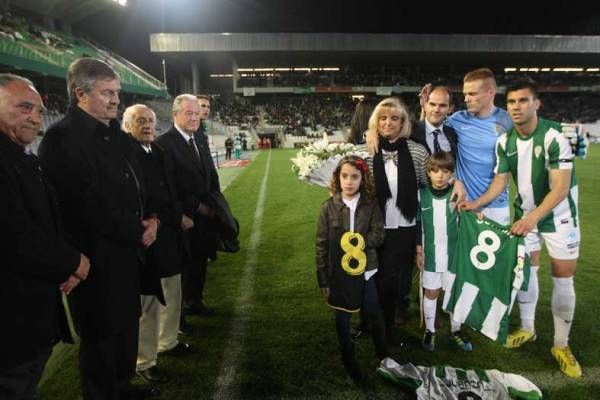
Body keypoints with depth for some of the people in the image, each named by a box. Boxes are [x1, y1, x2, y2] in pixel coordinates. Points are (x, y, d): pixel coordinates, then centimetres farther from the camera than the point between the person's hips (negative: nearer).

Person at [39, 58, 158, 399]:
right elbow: (88, 207, -21)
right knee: (101, 334, 10)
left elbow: (136, 185, 16)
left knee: (128, 325, 21)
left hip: (128, 250, 8)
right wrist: (137, 232, -13)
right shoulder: (63, 137, -17)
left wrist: (151, 219, -2)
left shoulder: (117, 135, 9)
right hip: (97, 257, -8)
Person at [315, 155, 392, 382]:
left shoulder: (371, 205, -9)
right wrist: (323, 280, -8)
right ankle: (348, 357, 39)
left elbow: (378, 236, -10)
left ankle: (383, 353, 41)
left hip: (365, 270, 1)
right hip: (338, 273, 0)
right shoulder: (329, 207, -11)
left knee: (374, 313, 16)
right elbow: (321, 246, -8)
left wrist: (357, 241, -24)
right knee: (343, 316, 16)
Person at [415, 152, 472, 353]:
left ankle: (456, 330, 30)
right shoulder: (422, 194, -5)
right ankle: (429, 331, 27)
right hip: (430, 254, 0)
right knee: (431, 292, 11)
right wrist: (418, 251, 1)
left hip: (454, 253, 0)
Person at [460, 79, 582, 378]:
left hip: (559, 214, -4)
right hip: (525, 213, 4)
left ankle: (561, 345, 17)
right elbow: (500, 181, -5)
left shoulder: (553, 137, -24)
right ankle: (527, 329, 28)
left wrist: (533, 217, -37)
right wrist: (477, 203, -20)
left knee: (563, 279, 2)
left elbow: (561, 187, -27)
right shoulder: (504, 142, -8)